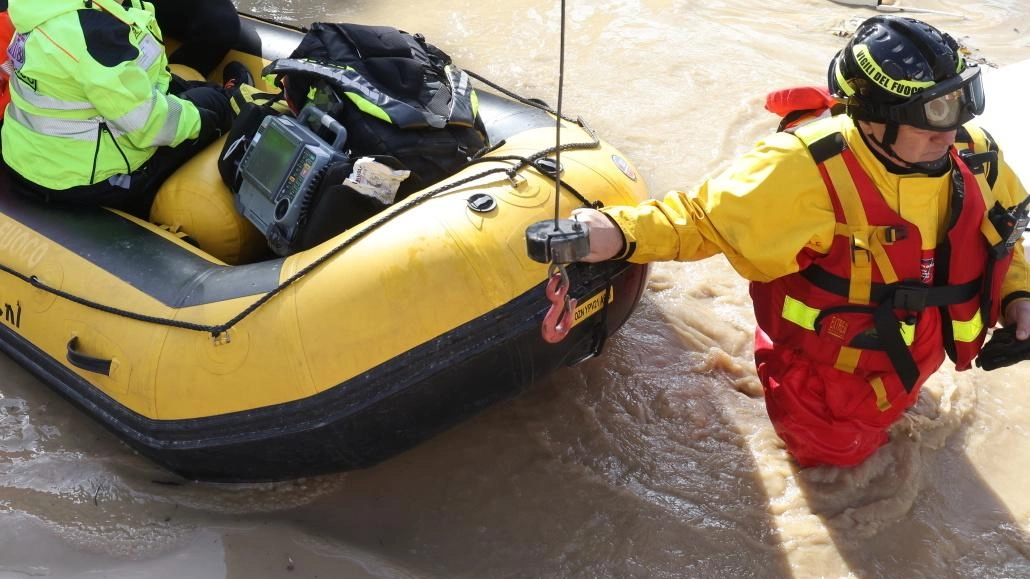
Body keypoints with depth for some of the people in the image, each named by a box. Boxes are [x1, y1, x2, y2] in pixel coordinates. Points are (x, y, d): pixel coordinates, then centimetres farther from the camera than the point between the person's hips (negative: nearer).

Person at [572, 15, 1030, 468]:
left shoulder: (976, 158, -15)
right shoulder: (810, 171, -36)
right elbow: (706, 216, -32)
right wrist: (621, 232, -47)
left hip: (909, 362, 5)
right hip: (827, 374, -5)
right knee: (834, 453, 20)